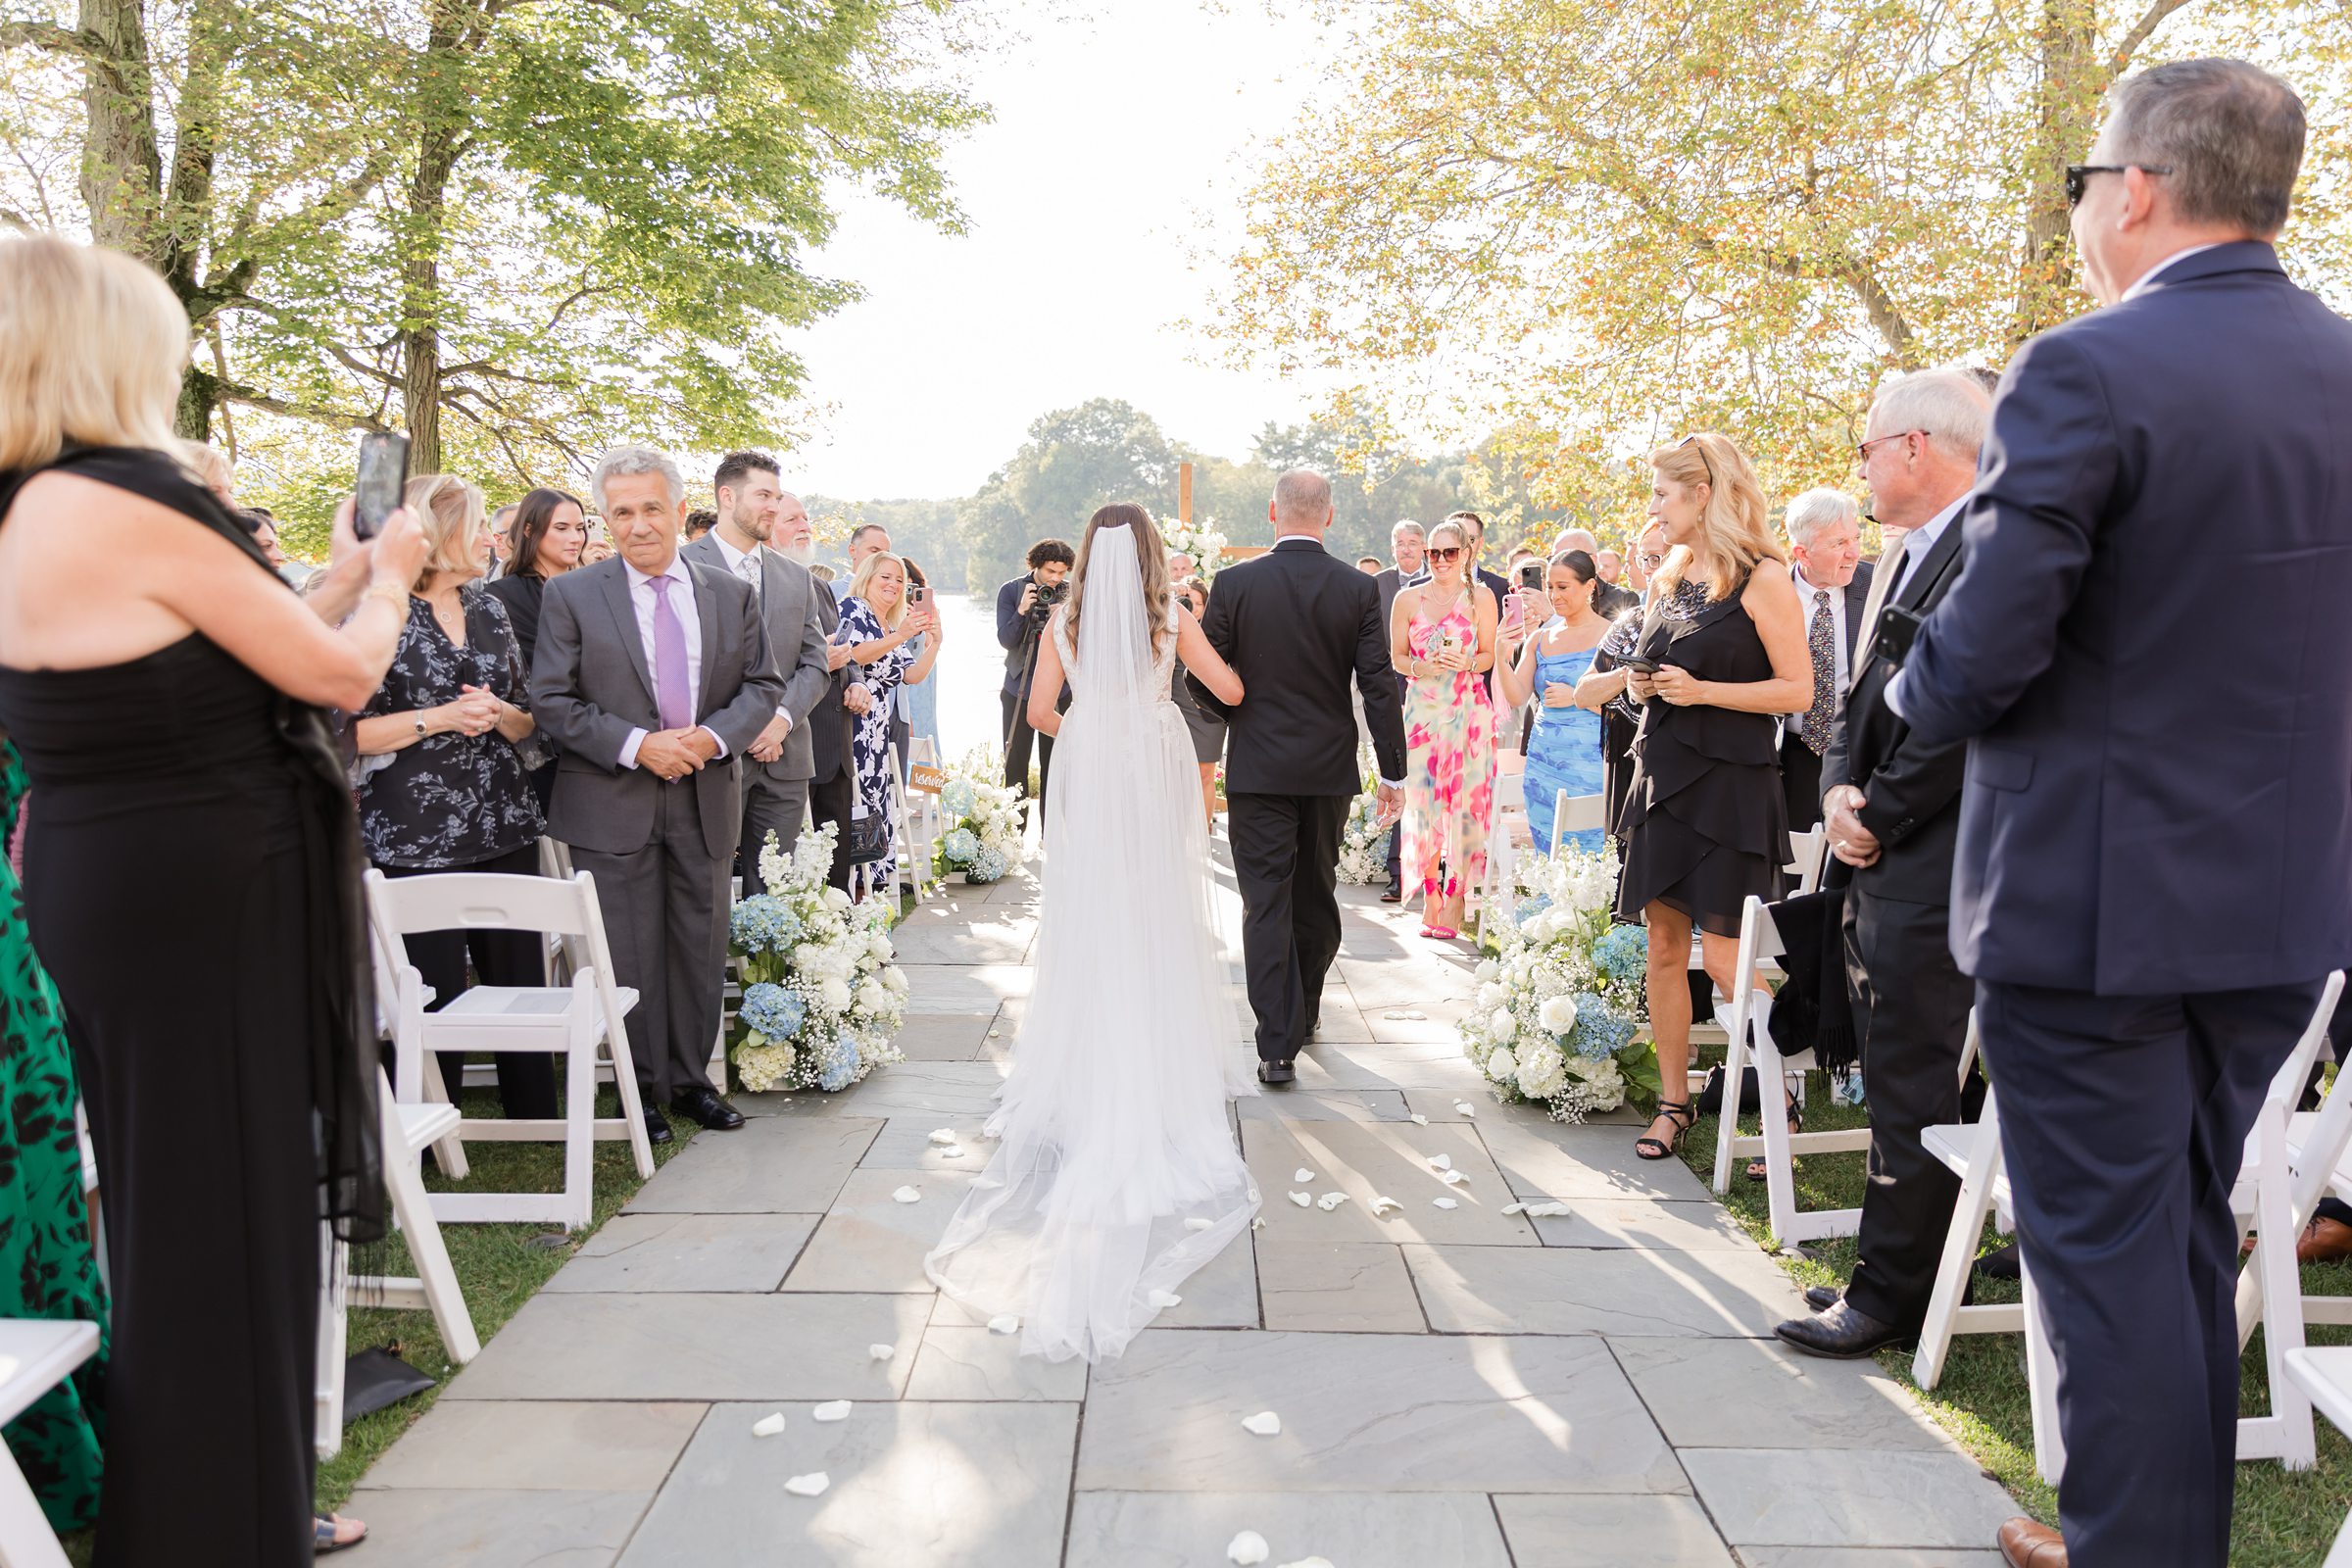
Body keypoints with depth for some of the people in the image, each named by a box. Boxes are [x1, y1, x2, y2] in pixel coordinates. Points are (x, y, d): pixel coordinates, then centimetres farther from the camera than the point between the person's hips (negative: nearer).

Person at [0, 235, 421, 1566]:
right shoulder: (132, 503, -18)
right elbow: (340, 672, -13)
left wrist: (342, 581, 17)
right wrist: (387, 579, 7)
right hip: (205, 909, -9)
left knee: (169, 1207, 20)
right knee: (223, 1216, 2)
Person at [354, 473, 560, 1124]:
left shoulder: (489, 608, 13)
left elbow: (527, 717, 16)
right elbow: (348, 729, -7)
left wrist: (498, 713, -5)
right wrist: (440, 717, -15)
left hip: (504, 821, 5)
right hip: (416, 833, -5)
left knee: (520, 974, 6)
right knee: (435, 989, 0)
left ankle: (535, 1113, 18)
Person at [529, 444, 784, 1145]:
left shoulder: (732, 596, 7)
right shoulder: (571, 595, -1)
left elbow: (764, 685, 7)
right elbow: (551, 698, -6)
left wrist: (714, 736, -12)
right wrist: (635, 744, -17)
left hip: (706, 801, 3)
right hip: (613, 805, -3)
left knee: (700, 949, 11)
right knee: (629, 956, 3)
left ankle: (690, 1080, 26)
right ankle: (642, 1089, 17)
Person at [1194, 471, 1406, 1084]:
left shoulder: (1234, 583, -8)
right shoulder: (1359, 589, -5)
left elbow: (1203, 677, -5)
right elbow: (1379, 686, -6)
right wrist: (1393, 770, 1)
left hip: (1257, 766, -2)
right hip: (1330, 768, 2)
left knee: (1266, 903, 1)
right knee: (1317, 896, 18)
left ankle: (1278, 1045, -1)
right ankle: (1302, 1016, 35)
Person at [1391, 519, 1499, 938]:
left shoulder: (1481, 597, 4)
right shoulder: (1408, 599, 7)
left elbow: (1490, 655, 8)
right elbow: (1397, 656, 10)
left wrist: (1466, 663, -13)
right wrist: (1422, 668, -10)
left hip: (1469, 711, -1)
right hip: (1422, 711, 1)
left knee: (1465, 803, -5)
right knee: (1423, 804, -2)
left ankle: (1455, 904, 2)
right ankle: (1430, 900, 9)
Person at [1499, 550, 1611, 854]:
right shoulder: (1540, 638, 11)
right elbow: (1517, 698, 3)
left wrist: (1576, 697, -14)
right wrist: (1503, 658, -11)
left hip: (1589, 764, -5)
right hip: (1544, 763, 5)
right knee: (1547, 861, 8)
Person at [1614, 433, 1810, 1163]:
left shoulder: (1762, 578, -9)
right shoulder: (1669, 578, 13)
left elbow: (1798, 690, -12)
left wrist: (1702, 691, -20)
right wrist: (1643, 685, 3)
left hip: (1730, 782, -7)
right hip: (1664, 775, 7)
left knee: (1724, 957, -7)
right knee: (1664, 944, 7)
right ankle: (1673, 1101, 17)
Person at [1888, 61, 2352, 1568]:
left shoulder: (2087, 371, -17)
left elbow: (1984, 652, -21)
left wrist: (1919, 695, -1)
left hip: (2095, 896, -7)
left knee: (2109, 1249, 5)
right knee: (2193, 1235, 20)